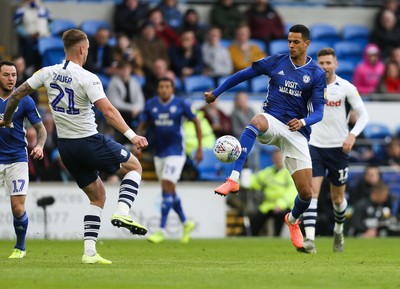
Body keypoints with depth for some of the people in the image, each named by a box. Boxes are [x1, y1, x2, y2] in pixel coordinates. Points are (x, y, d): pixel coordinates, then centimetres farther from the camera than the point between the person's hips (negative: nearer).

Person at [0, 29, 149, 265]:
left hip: (65, 146, 6)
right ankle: (122, 211, -9)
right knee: (134, 166, 15)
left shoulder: (48, 73, 2)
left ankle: (90, 252, 6)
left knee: (98, 195, 17)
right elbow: (107, 110, -25)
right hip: (89, 141, -6)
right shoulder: (87, 78, -16)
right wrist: (132, 135, -28)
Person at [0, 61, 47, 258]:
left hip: (17, 159, -1)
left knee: (18, 208, -7)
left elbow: (41, 128, 1)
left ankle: (20, 247, 14)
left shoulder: (24, 100, -2)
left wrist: (39, 146, -18)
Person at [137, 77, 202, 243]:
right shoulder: (151, 105, 2)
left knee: (167, 188, -15)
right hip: (159, 153, 5)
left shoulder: (180, 104, -7)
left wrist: (199, 148, 1)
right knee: (170, 191, 12)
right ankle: (186, 224, 32)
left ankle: (162, 230, -14)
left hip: (175, 152, -5)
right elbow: (142, 125, 8)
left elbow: (196, 122, 3)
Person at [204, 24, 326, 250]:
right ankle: (234, 179, -50)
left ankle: (293, 220, 33)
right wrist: (216, 93, 15)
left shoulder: (317, 74, -1)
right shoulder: (276, 62, 2)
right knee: (257, 121, -42)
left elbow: (319, 111, -5)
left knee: (306, 193, -5)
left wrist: (303, 122, -26)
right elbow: (244, 75, 12)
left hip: (297, 132, 1)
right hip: (272, 121, 0)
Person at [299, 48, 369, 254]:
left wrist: (352, 135, -18)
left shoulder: (347, 88, -5)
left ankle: (339, 230, 40)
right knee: (312, 192, -16)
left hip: (338, 148, -1)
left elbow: (363, 115, -3)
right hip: (315, 146, 1)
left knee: (338, 198, 10)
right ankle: (309, 240, -24)